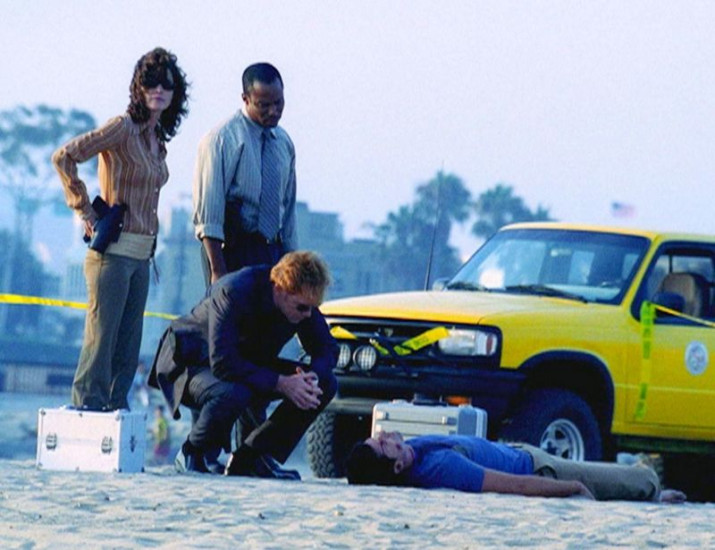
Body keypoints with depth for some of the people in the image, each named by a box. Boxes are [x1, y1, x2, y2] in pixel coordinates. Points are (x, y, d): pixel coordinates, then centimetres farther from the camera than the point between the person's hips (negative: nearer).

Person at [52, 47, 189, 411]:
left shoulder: (157, 139, 14)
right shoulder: (123, 128, -10)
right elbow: (64, 157, -16)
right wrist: (86, 212, -13)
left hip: (140, 255, 8)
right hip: (113, 251, -8)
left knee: (128, 344, 9)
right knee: (101, 339, -8)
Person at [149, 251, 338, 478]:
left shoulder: (303, 300, -13)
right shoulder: (234, 293, -33)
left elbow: (327, 349, -3)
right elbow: (222, 364, -37)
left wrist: (313, 378, -27)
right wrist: (280, 383, -41)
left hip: (248, 364, 7)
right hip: (194, 363, -7)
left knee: (326, 384, -10)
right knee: (233, 393, -42)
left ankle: (250, 458, -4)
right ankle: (192, 456, -12)